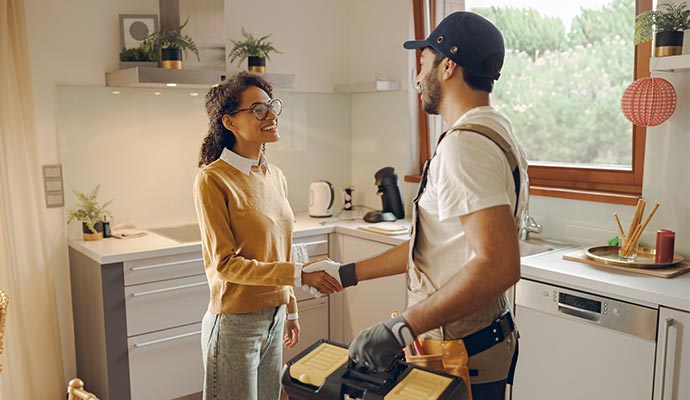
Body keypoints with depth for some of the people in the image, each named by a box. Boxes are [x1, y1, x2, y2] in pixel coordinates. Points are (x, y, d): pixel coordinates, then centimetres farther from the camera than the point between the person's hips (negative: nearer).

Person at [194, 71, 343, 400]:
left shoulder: (275, 176, 6)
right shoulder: (213, 179, -15)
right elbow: (225, 263, -17)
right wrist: (299, 275, -23)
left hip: (274, 317, 6)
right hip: (235, 323, -6)